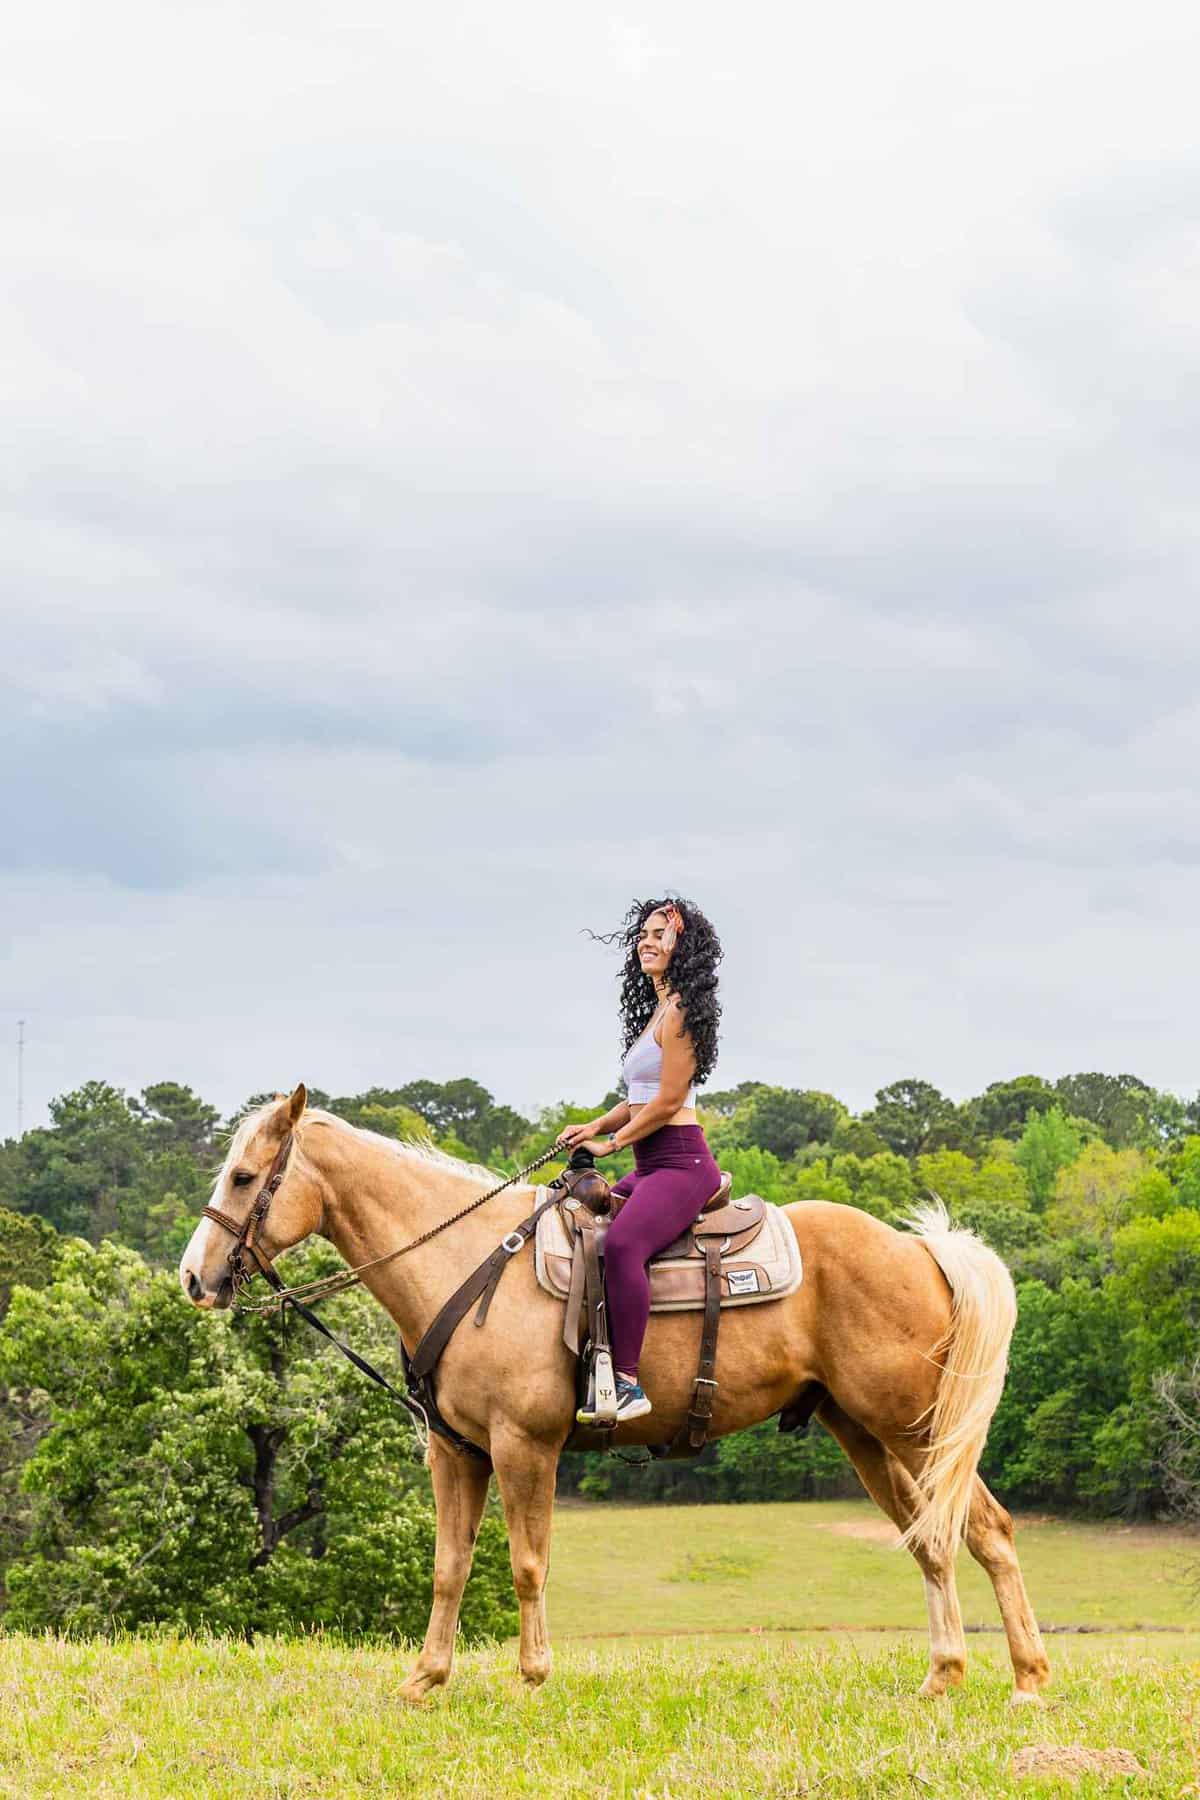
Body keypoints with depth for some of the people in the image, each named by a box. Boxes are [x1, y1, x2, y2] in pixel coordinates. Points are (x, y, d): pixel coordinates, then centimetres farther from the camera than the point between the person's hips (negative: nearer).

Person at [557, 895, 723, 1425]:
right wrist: (594, 1127, 10)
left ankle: (627, 1382, -38)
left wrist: (609, 1142, -6)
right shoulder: (657, 1010, 22)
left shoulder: (681, 1011, -9)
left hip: (680, 1162, -11)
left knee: (620, 1243, -34)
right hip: (650, 1168, 11)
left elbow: (667, 1102, -14)